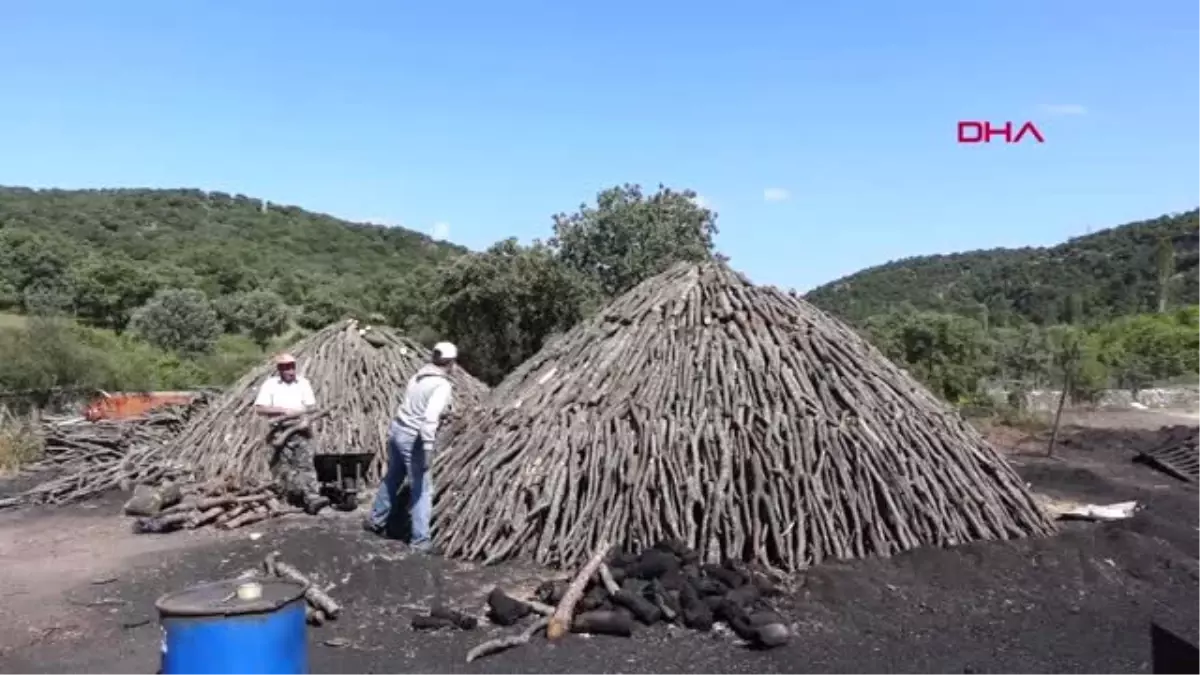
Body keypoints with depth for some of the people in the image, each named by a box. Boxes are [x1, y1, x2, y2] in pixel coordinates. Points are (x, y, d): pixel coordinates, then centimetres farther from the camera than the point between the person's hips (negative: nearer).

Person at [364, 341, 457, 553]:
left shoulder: (419, 376, 6)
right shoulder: (442, 385, -17)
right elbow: (430, 418, -29)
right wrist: (428, 448, -30)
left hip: (397, 430, 8)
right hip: (413, 438, -8)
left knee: (392, 478, 26)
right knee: (422, 488, 2)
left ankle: (376, 520, 42)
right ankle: (420, 539, 6)